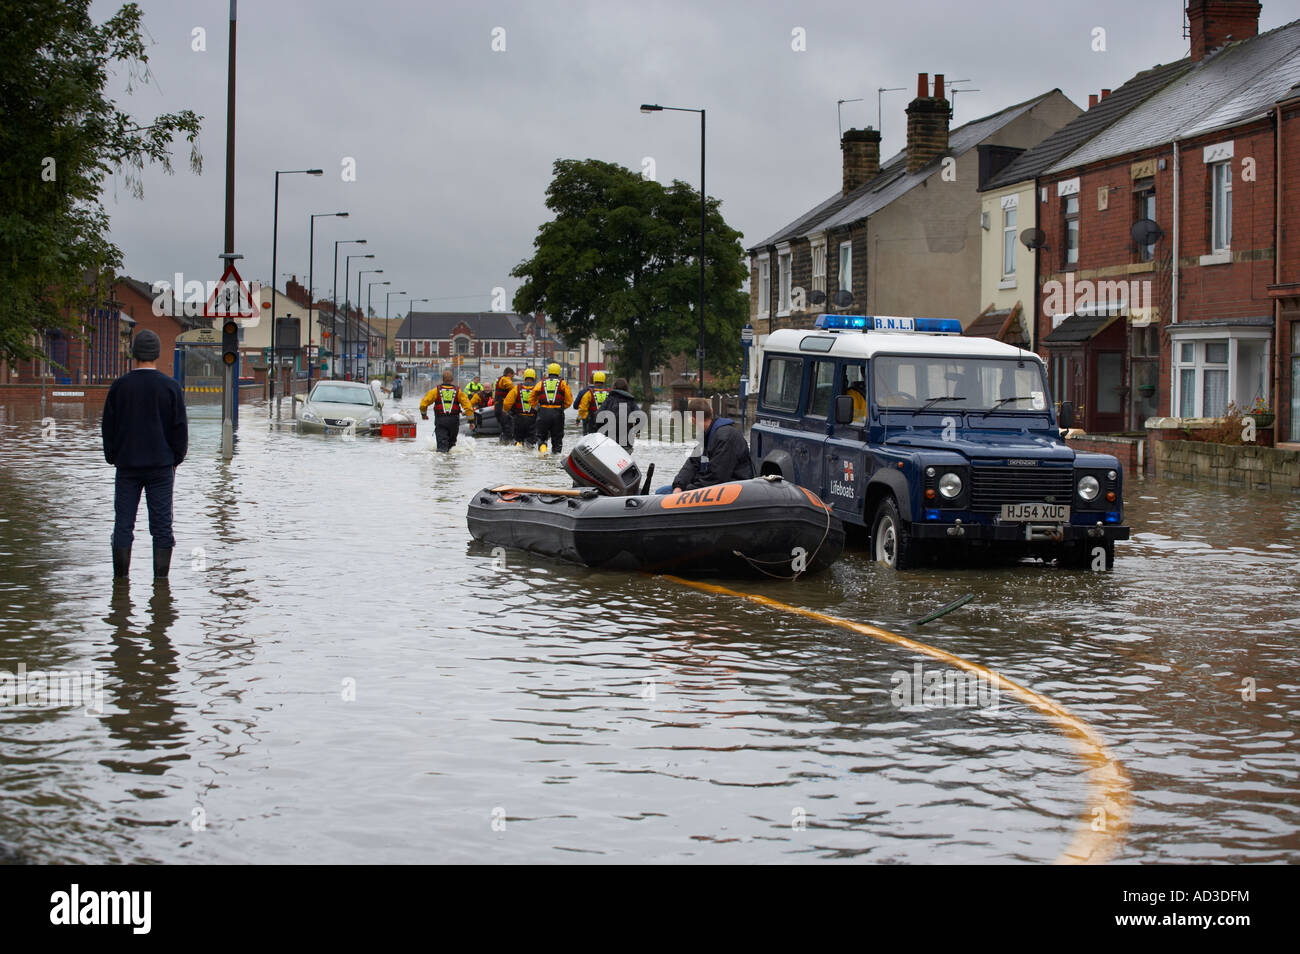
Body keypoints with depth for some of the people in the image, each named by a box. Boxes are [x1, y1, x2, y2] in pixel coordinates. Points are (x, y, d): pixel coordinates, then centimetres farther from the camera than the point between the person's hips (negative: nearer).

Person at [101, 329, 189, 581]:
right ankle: (161, 576, 0)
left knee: (123, 522, 6)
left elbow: (108, 426, 4)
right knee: (161, 523, 3)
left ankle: (121, 576, 5)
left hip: (127, 465, 1)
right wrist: (175, 459, 10)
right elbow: (180, 427, -1)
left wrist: (113, 457, 14)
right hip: (161, 465, 0)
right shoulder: (170, 387, -4)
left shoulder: (120, 386, -2)